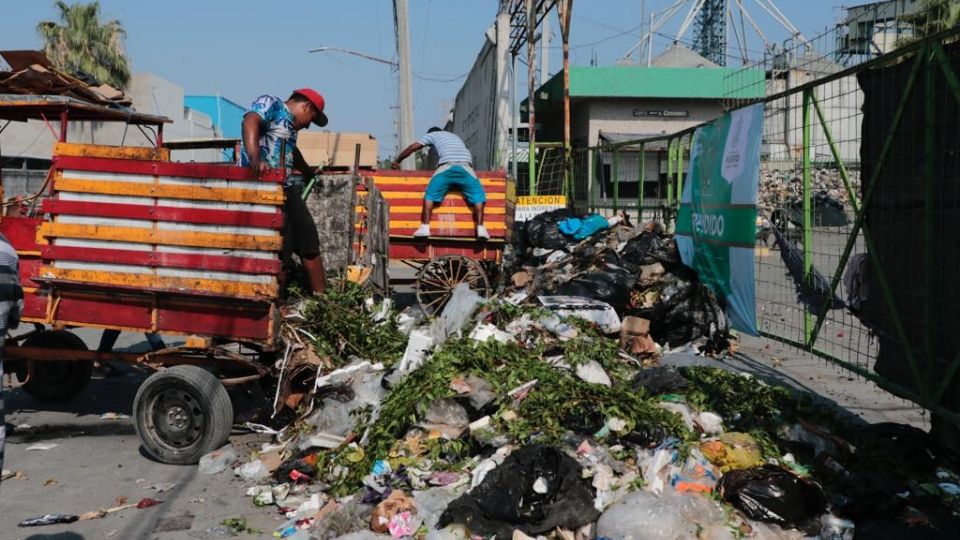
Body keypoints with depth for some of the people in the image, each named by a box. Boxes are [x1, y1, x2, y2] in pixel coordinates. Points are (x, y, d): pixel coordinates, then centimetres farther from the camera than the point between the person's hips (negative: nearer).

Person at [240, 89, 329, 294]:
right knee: (281, 245, -15)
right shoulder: (271, 103, -1)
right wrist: (255, 159, -36)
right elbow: (250, 122, -21)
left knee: (308, 238, 9)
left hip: (286, 187, 10)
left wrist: (308, 171, 61)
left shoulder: (290, 124, 25)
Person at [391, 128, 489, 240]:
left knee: (430, 194, 5)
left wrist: (397, 161, 35)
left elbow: (412, 147, 24)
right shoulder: (455, 136, 42)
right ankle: (480, 228, -6)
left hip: (447, 166, -3)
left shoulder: (432, 134, 28)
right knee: (478, 196, 10)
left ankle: (425, 227, -10)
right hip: (465, 167, 3)